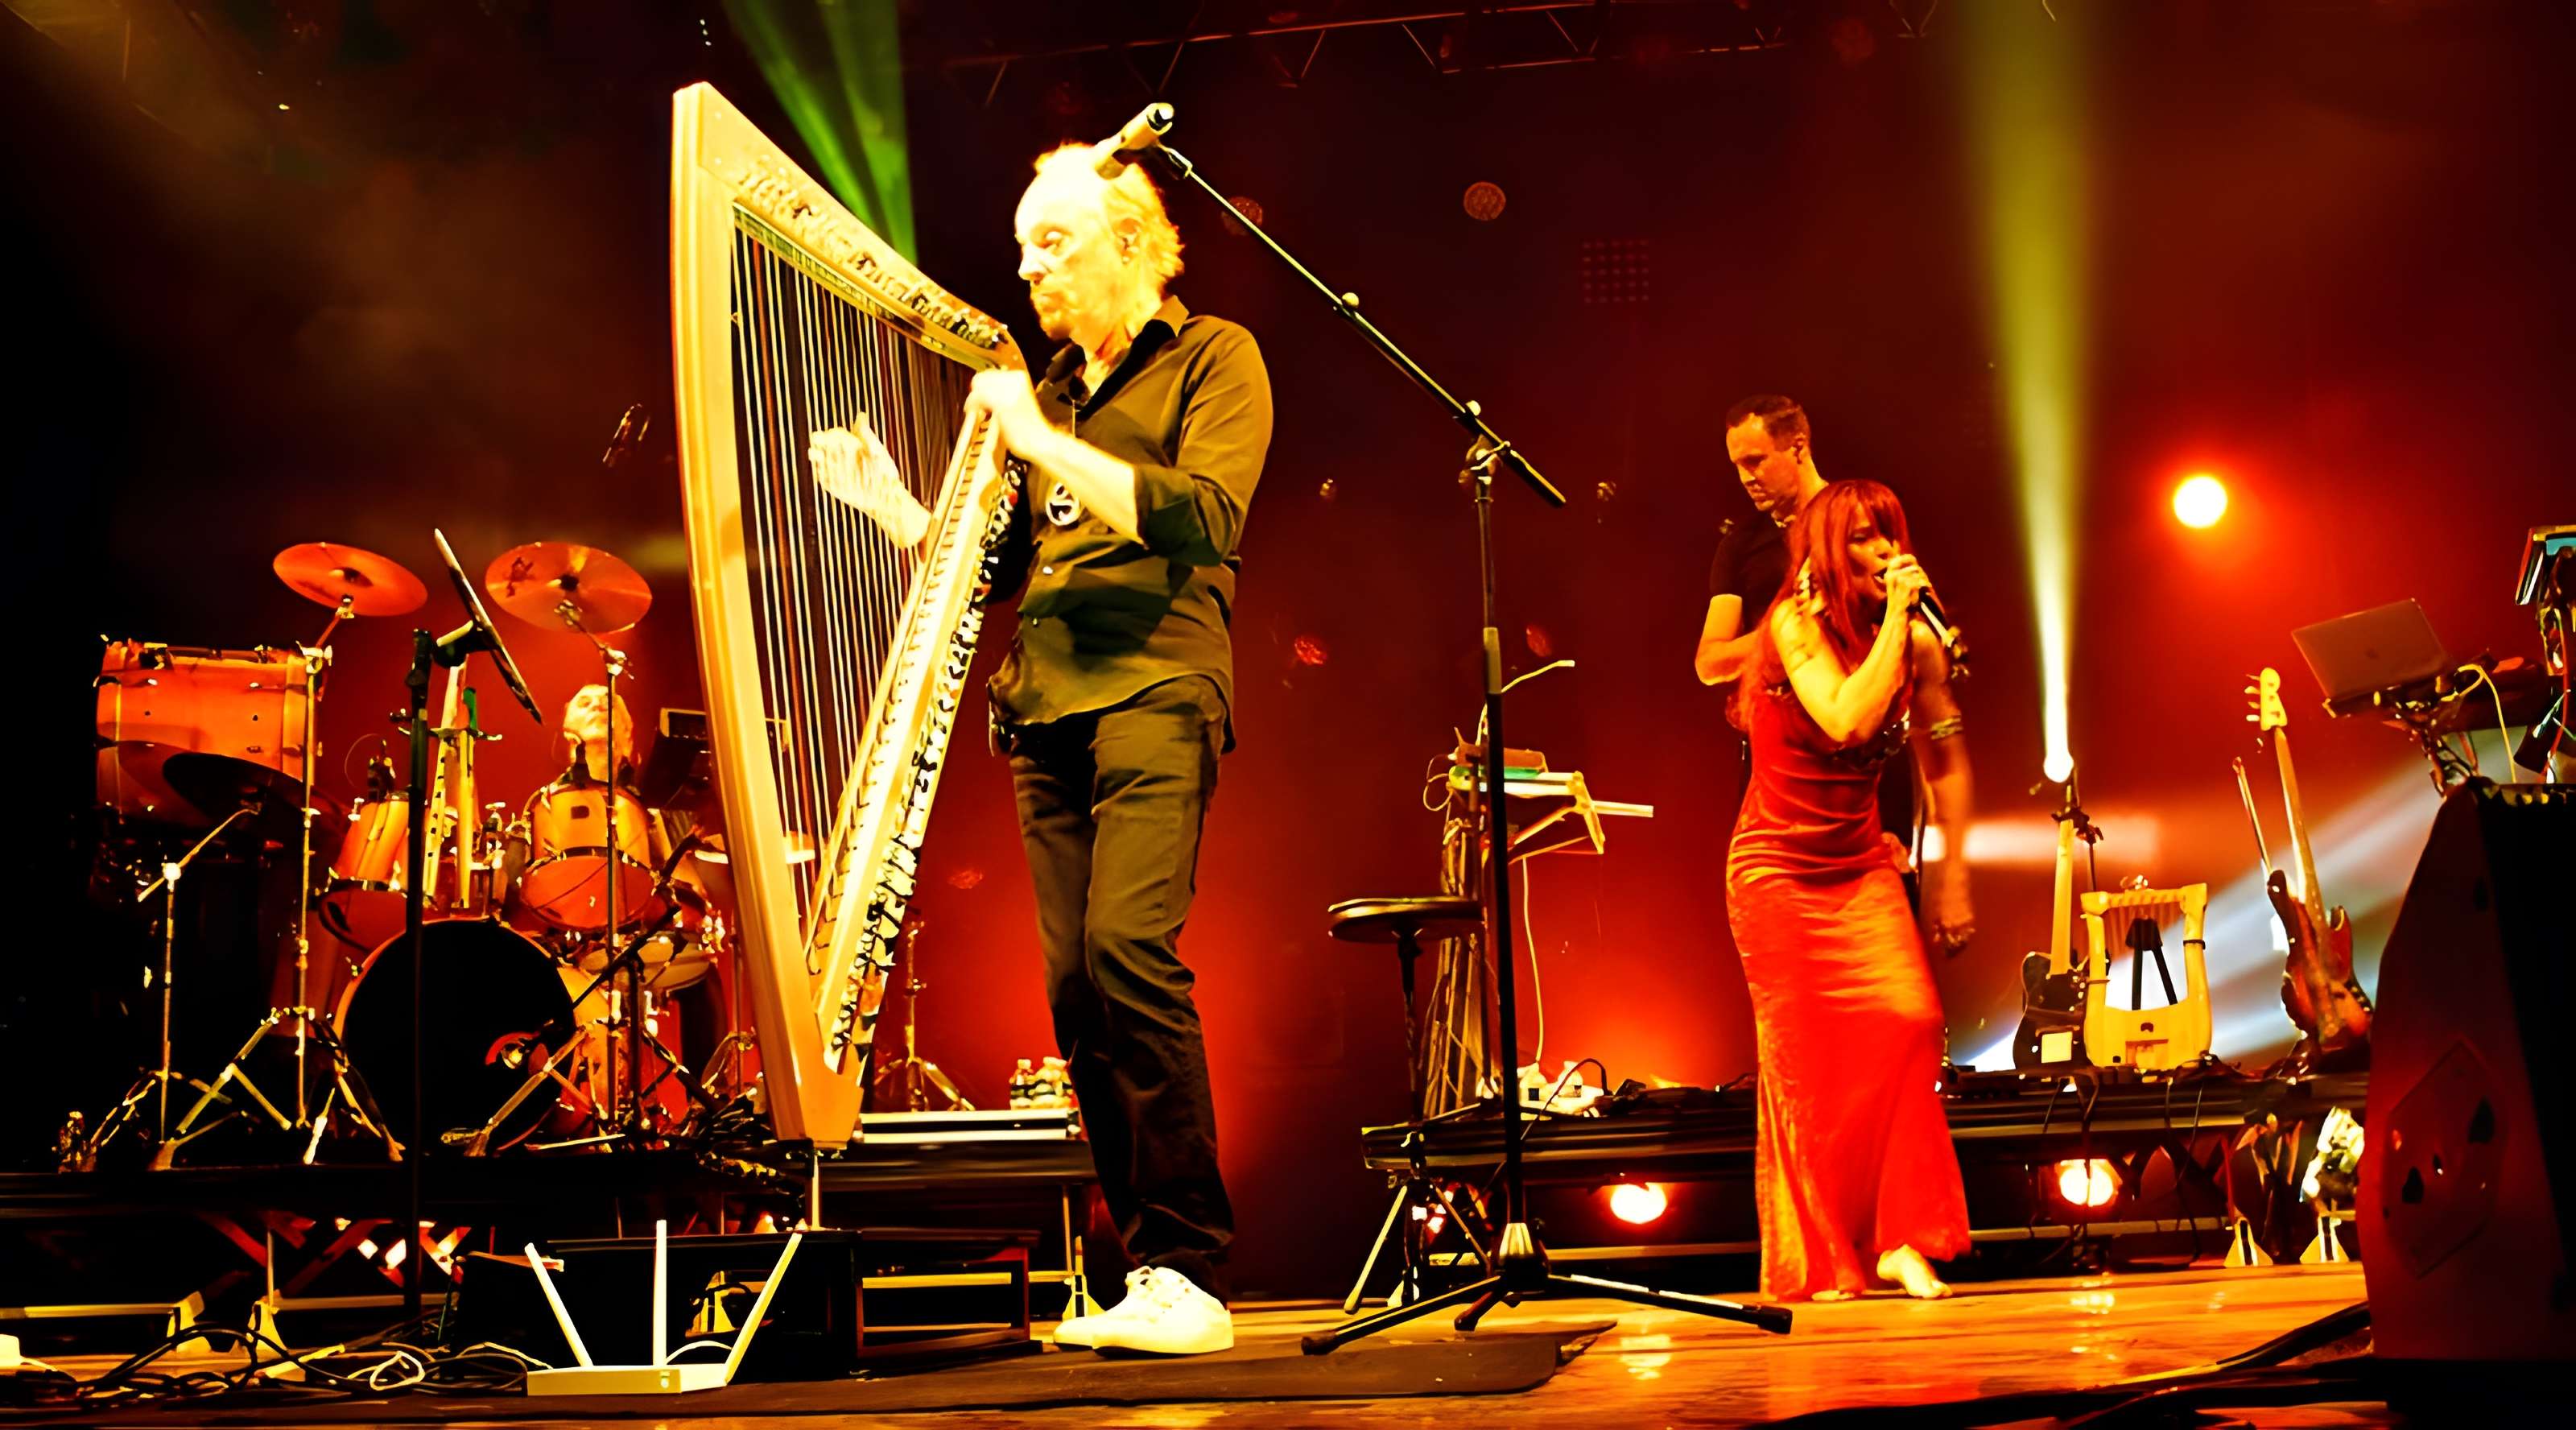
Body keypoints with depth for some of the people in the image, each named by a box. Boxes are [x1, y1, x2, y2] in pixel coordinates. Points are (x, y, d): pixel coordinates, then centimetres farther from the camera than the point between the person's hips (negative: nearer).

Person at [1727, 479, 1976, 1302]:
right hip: (1776, 870, -4)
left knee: (1909, 1019, -15)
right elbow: (1849, 720, -32)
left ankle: (1900, 1239, -4)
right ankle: (1815, 1266, 13)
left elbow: (1945, 761, 9)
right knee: (1806, 1058, 0)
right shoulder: (1795, 624, -15)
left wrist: (1953, 875, 7)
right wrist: (1893, 616, -25)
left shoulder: (1917, 642, -1)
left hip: (1861, 868, 4)